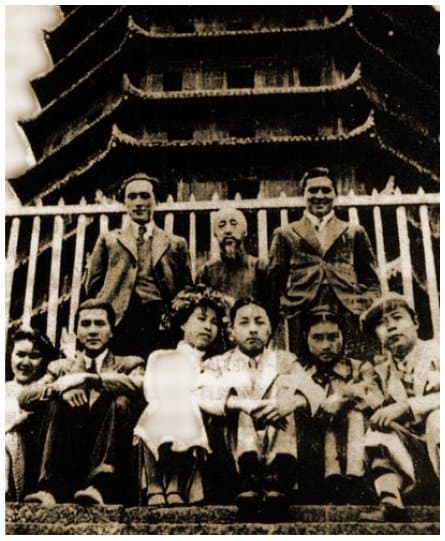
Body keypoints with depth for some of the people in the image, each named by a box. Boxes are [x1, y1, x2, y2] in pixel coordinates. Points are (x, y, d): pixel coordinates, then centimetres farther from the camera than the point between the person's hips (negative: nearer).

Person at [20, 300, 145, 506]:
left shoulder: (129, 364, 12)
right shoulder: (60, 367, 18)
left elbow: (140, 385, -14)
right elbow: (24, 398, 0)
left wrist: (86, 378, -19)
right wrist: (59, 388, -19)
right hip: (67, 462, 2)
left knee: (121, 402, -23)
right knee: (56, 402, -17)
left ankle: (99, 487, -35)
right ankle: (50, 489, -30)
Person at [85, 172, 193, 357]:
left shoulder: (176, 244, 20)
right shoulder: (108, 240, 20)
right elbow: (93, 284, 16)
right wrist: (107, 313, 3)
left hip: (162, 326, 1)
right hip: (119, 323, 0)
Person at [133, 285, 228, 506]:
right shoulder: (160, 358, 29)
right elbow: (154, 395, 12)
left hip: (192, 432, 0)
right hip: (158, 427, 0)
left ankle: (176, 486, -36)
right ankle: (154, 485, -34)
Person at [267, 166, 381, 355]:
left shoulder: (355, 233, 20)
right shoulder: (284, 234, 17)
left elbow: (371, 281, 17)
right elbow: (274, 281, 13)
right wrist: (278, 317, 1)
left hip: (349, 317, 1)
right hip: (301, 322, -1)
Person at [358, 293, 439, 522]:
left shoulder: (435, 351, -6)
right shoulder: (383, 369, 10)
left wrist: (406, 406, -27)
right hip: (415, 454, 5)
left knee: (439, 417, -32)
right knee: (377, 432, -12)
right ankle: (391, 504, -19)